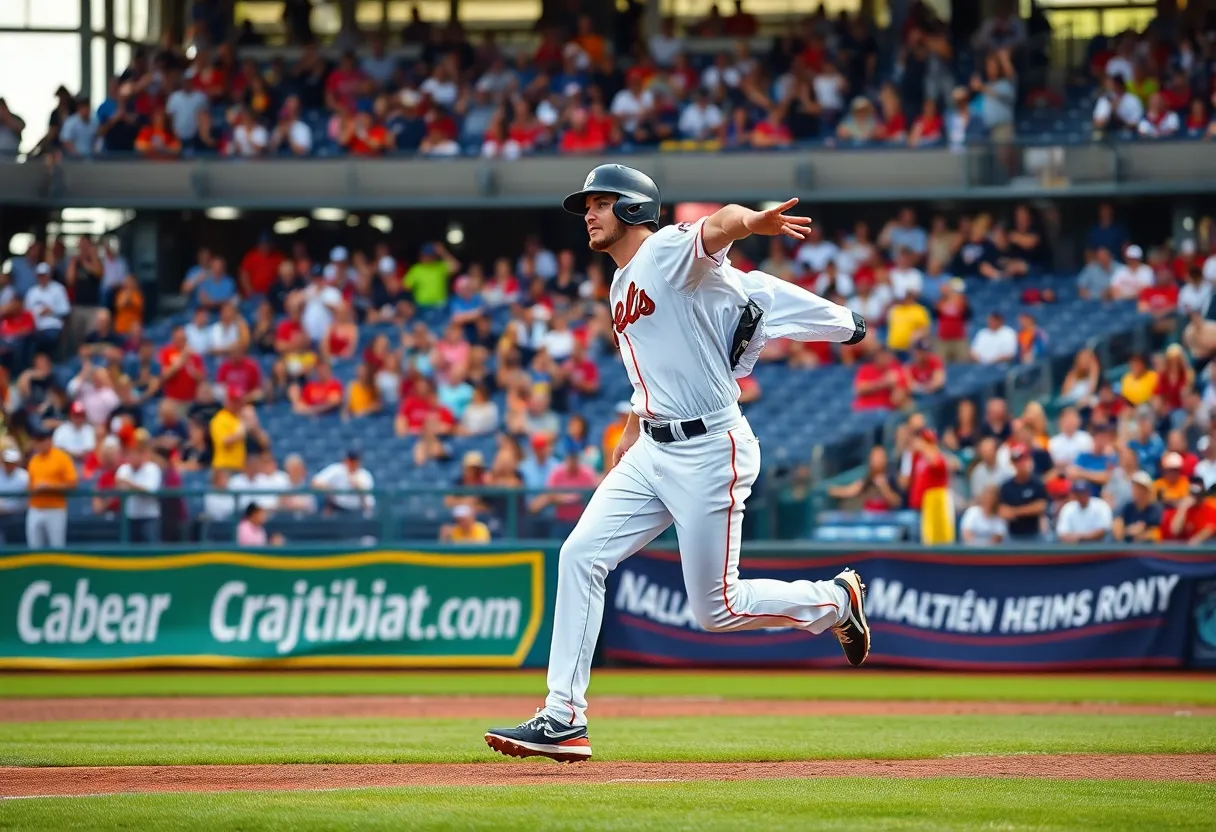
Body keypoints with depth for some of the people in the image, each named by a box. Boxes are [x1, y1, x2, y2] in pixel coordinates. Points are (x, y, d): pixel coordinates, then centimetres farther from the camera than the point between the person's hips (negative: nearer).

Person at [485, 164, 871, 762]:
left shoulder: (670, 250, -9)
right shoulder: (622, 288, 18)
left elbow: (721, 225, -31)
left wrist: (754, 221, -53)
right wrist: (630, 435, 23)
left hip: (711, 450, -9)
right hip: (654, 452, 9)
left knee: (717, 610, -3)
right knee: (580, 555, -4)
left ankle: (835, 601, 23)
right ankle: (563, 719, -3)